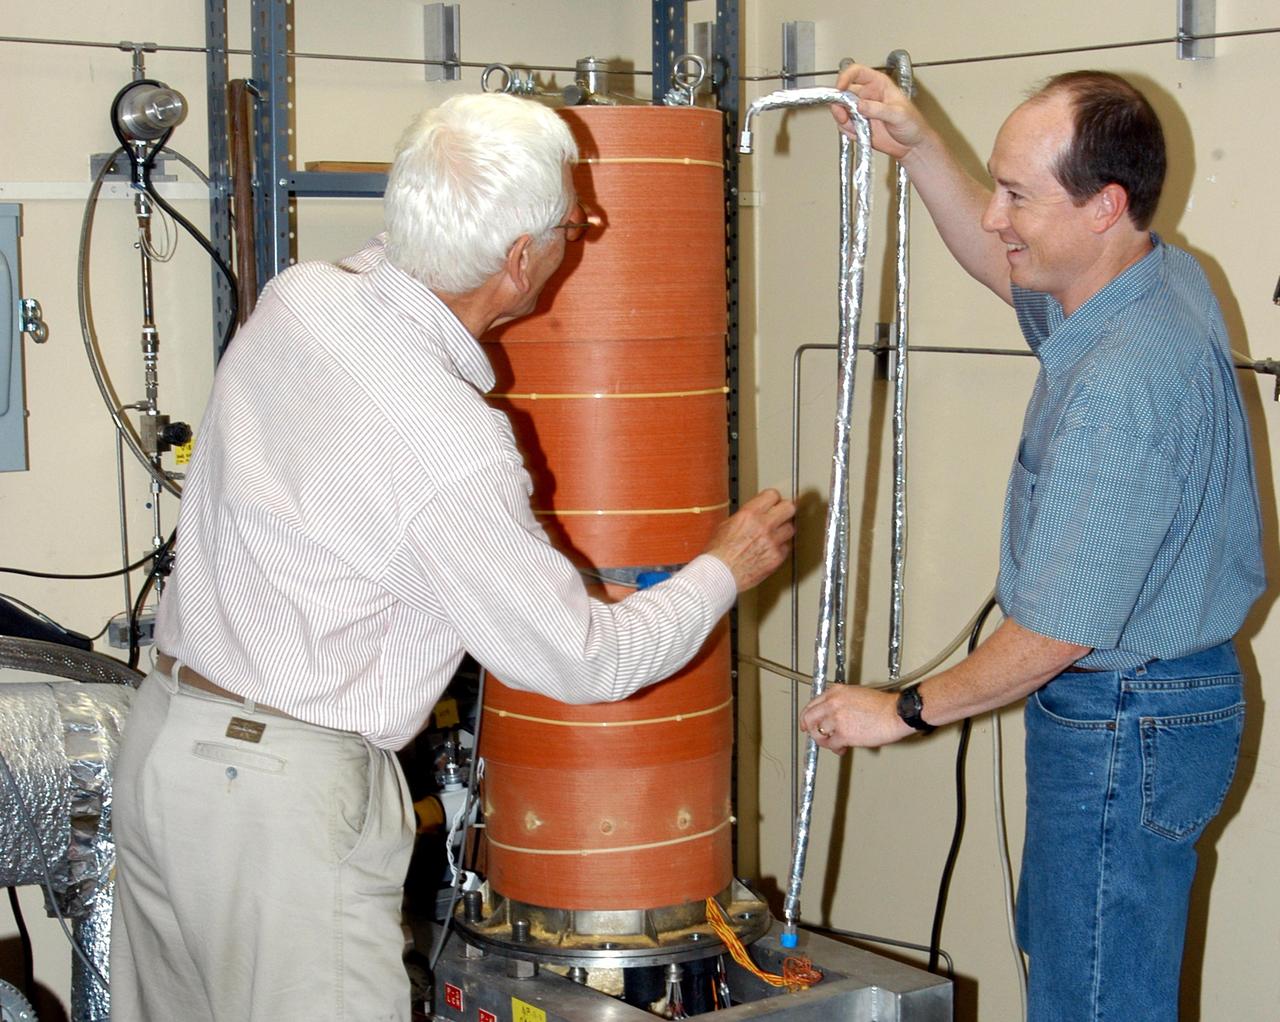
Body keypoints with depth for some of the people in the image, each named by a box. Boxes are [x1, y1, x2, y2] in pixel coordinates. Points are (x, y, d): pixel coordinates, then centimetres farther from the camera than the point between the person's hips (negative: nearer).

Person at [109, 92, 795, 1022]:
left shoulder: (300, 296, -4)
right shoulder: (453, 447, -25)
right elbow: (579, 658, -12)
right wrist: (726, 569, 3)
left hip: (164, 732, 9)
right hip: (283, 789, -9)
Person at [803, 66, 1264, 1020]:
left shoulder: (1123, 385, -32)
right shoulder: (1163, 277, -1)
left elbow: (1061, 631, -27)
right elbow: (1005, 267, 21)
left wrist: (907, 710, -13)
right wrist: (920, 148, 8)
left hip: (1126, 725, -10)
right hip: (1158, 697, 11)